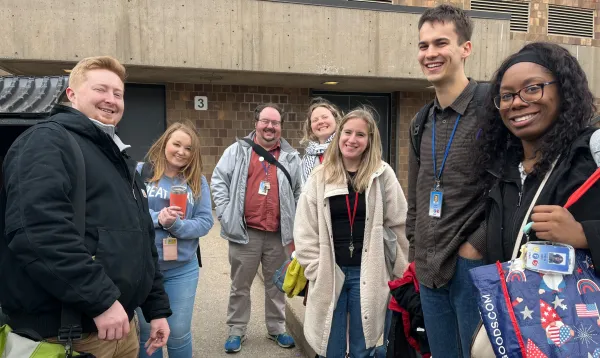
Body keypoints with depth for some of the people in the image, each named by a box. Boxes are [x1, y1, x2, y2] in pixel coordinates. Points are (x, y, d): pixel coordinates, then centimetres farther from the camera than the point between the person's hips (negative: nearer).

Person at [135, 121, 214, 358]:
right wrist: (157, 218, -23)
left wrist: (176, 224, -21)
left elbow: (205, 222, -4)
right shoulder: (141, 172, -4)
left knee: (178, 333, 9)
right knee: (147, 332, 15)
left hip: (182, 268, 1)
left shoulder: (198, 181, 2)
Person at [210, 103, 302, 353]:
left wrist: (295, 227, 6)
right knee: (240, 285, 11)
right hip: (244, 232, -1)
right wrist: (226, 214, -7)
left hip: (278, 234, 2)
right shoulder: (237, 151, 0)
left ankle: (276, 328, 32)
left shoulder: (291, 157, 5)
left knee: (276, 285, 16)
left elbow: (299, 193, 10)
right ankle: (236, 330, 26)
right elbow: (218, 181, 0)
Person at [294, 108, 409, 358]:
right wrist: (316, 271, -3)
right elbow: (305, 230, 2)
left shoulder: (383, 175, -1)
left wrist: (400, 272, 2)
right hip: (329, 275, 1)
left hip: (367, 274, -1)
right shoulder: (319, 177, 1)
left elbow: (399, 225, 1)